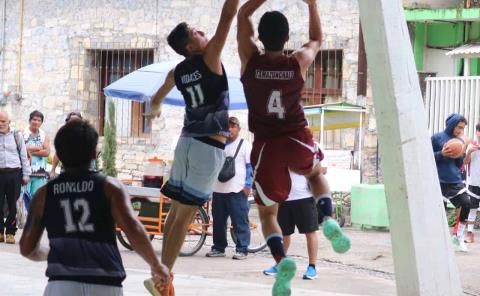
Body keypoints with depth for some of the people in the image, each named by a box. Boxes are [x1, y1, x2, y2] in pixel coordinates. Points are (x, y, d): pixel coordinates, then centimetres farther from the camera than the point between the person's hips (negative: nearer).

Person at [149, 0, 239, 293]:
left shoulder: (177, 72, 10)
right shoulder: (209, 58, -9)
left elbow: (157, 99, 31)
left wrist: (155, 110, 52)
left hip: (187, 141, 7)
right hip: (209, 147, -7)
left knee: (177, 210, 11)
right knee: (185, 214, -6)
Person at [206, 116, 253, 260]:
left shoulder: (245, 145, 2)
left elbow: (250, 167, -2)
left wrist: (247, 185, -10)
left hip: (237, 190, -6)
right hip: (219, 189, 6)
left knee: (240, 222, -6)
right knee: (218, 222, 9)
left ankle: (242, 249, -3)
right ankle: (218, 248, 18)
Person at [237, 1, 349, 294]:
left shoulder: (251, 61, -7)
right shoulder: (299, 62, -4)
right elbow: (317, 39, 20)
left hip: (266, 145, -1)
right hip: (298, 140, 1)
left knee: (268, 213, 14)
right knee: (316, 173, 36)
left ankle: (281, 259, -16)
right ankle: (329, 220, 6)